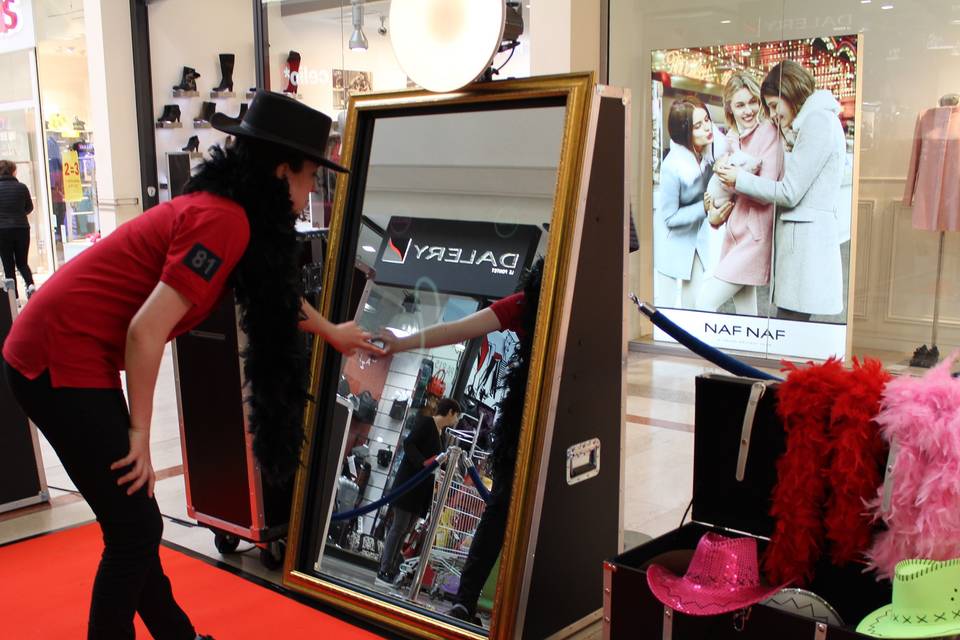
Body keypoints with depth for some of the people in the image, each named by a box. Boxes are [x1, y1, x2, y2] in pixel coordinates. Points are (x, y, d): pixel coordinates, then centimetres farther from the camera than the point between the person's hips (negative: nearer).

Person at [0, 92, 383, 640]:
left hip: (59, 353, 9)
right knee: (135, 532, -1)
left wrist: (333, 333, 43)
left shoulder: (220, 210, 11)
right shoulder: (224, 221, -19)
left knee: (134, 524, 19)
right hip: (62, 362, -9)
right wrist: (140, 436, -12)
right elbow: (145, 332, -22)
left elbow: (275, 292, 29)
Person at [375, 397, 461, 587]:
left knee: (405, 530, 6)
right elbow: (409, 443, -16)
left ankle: (391, 571, 7)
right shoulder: (426, 422, -6)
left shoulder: (441, 432, 17)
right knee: (399, 527, -7)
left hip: (423, 487, 8)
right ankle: (384, 572, -4)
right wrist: (423, 463, -27)